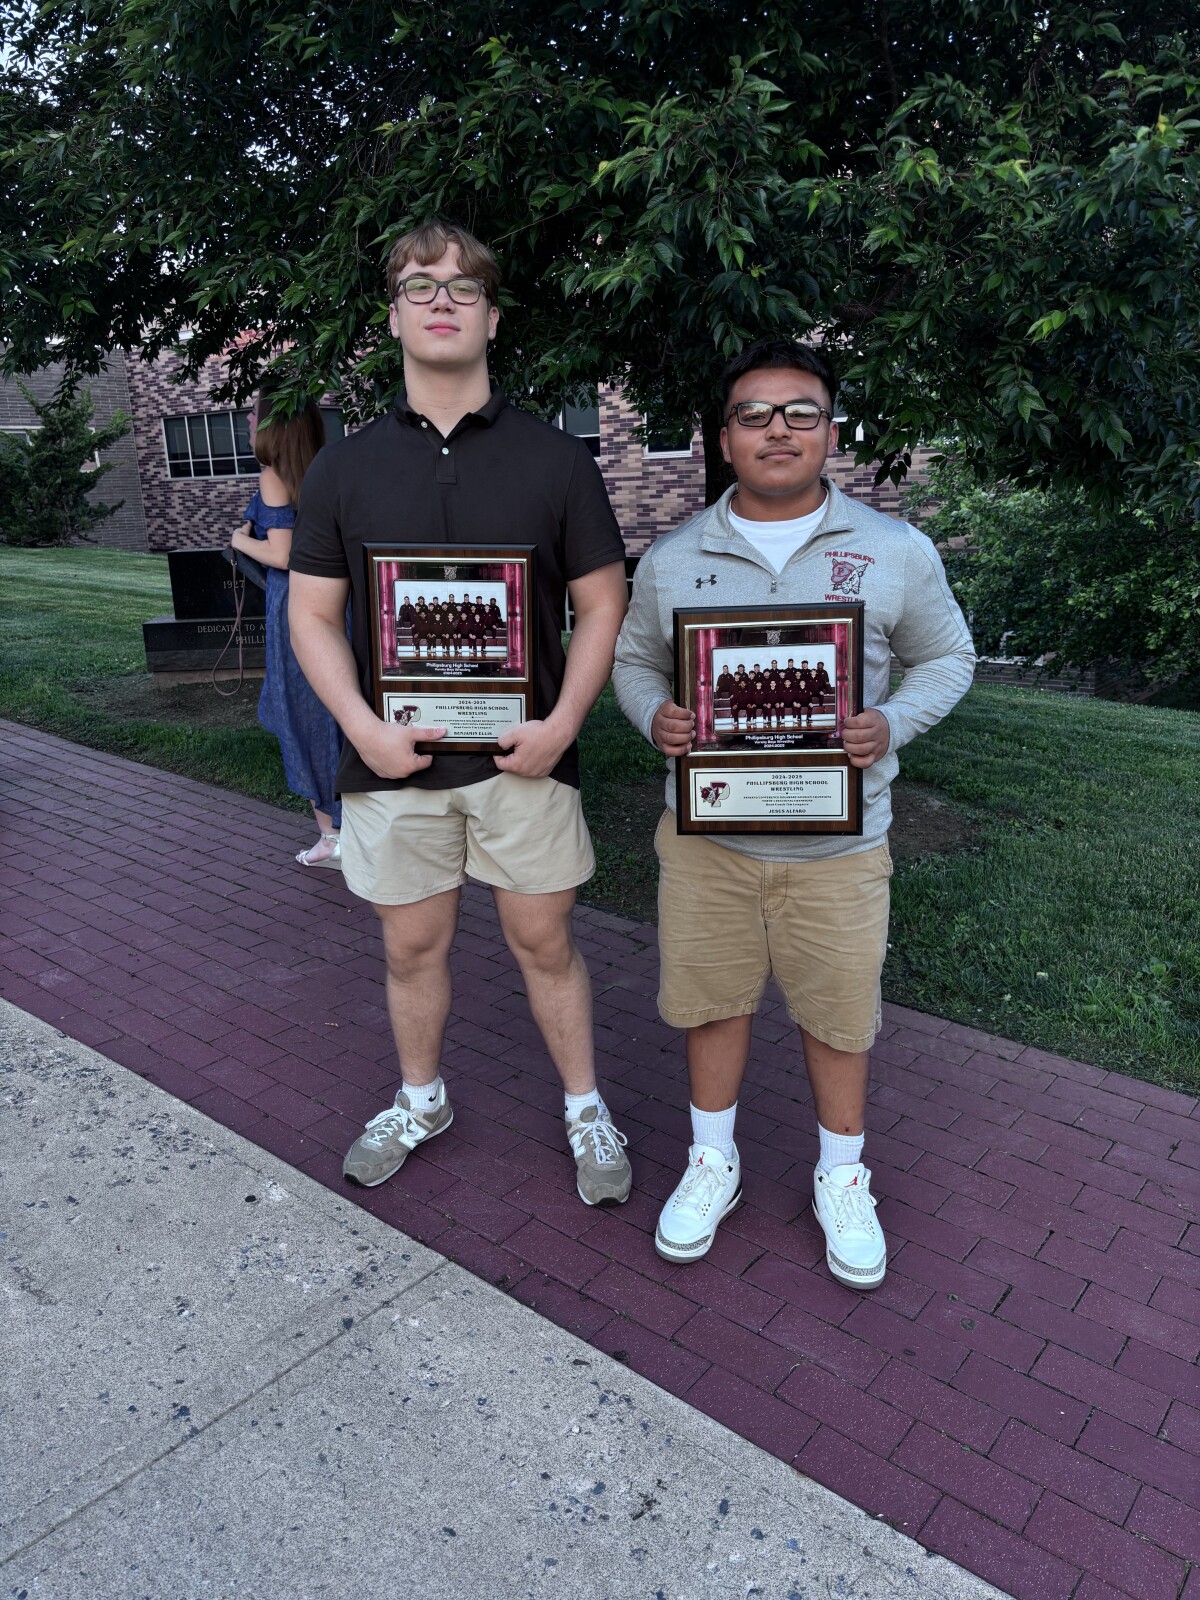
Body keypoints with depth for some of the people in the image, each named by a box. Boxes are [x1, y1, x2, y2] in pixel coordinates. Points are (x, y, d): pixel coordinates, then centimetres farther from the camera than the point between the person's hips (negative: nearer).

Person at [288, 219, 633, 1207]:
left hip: (523, 755, -1)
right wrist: (363, 726, -10)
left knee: (544, 941, 9)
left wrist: (561, 724, -12)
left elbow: (602, 604, 1)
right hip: (394, 758, 2)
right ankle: (421, 1099, 38)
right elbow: (313, 613, 5)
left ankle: (586, 1110, 29)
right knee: (413, 945, 15)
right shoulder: (345, 468, 4)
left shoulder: (556, 458, 0)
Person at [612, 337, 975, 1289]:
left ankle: (842, 1176, 36)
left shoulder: (898, 552, -1)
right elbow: (634, 659, 13)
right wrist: (656, 717, -10)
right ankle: (713, 1161, 36)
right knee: (712, 997, 13)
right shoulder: (672, 559, 3)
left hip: (839, 843, -1)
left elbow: (947, 657, 7)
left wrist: (891, 725, -13)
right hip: (705, 833, 1)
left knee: (840, 1011, 11)